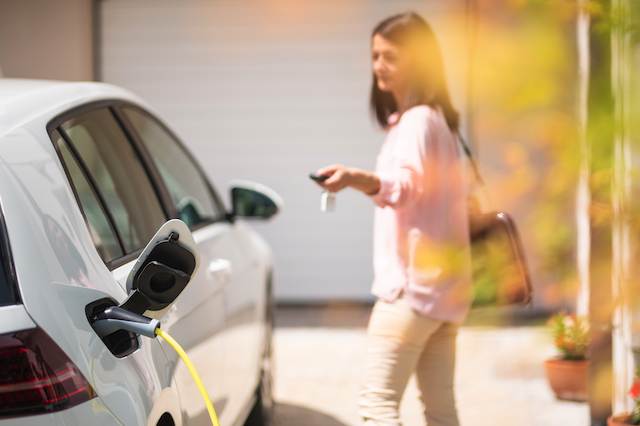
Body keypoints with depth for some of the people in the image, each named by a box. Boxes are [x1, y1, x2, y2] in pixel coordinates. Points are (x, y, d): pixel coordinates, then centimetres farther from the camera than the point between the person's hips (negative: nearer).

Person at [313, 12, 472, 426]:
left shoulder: (417, 120, -12)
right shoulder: (438, 118, 18)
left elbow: (407, 185, -31)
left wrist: (358, 179, -48)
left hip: (413, 283, -10)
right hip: (445, 286, 10)